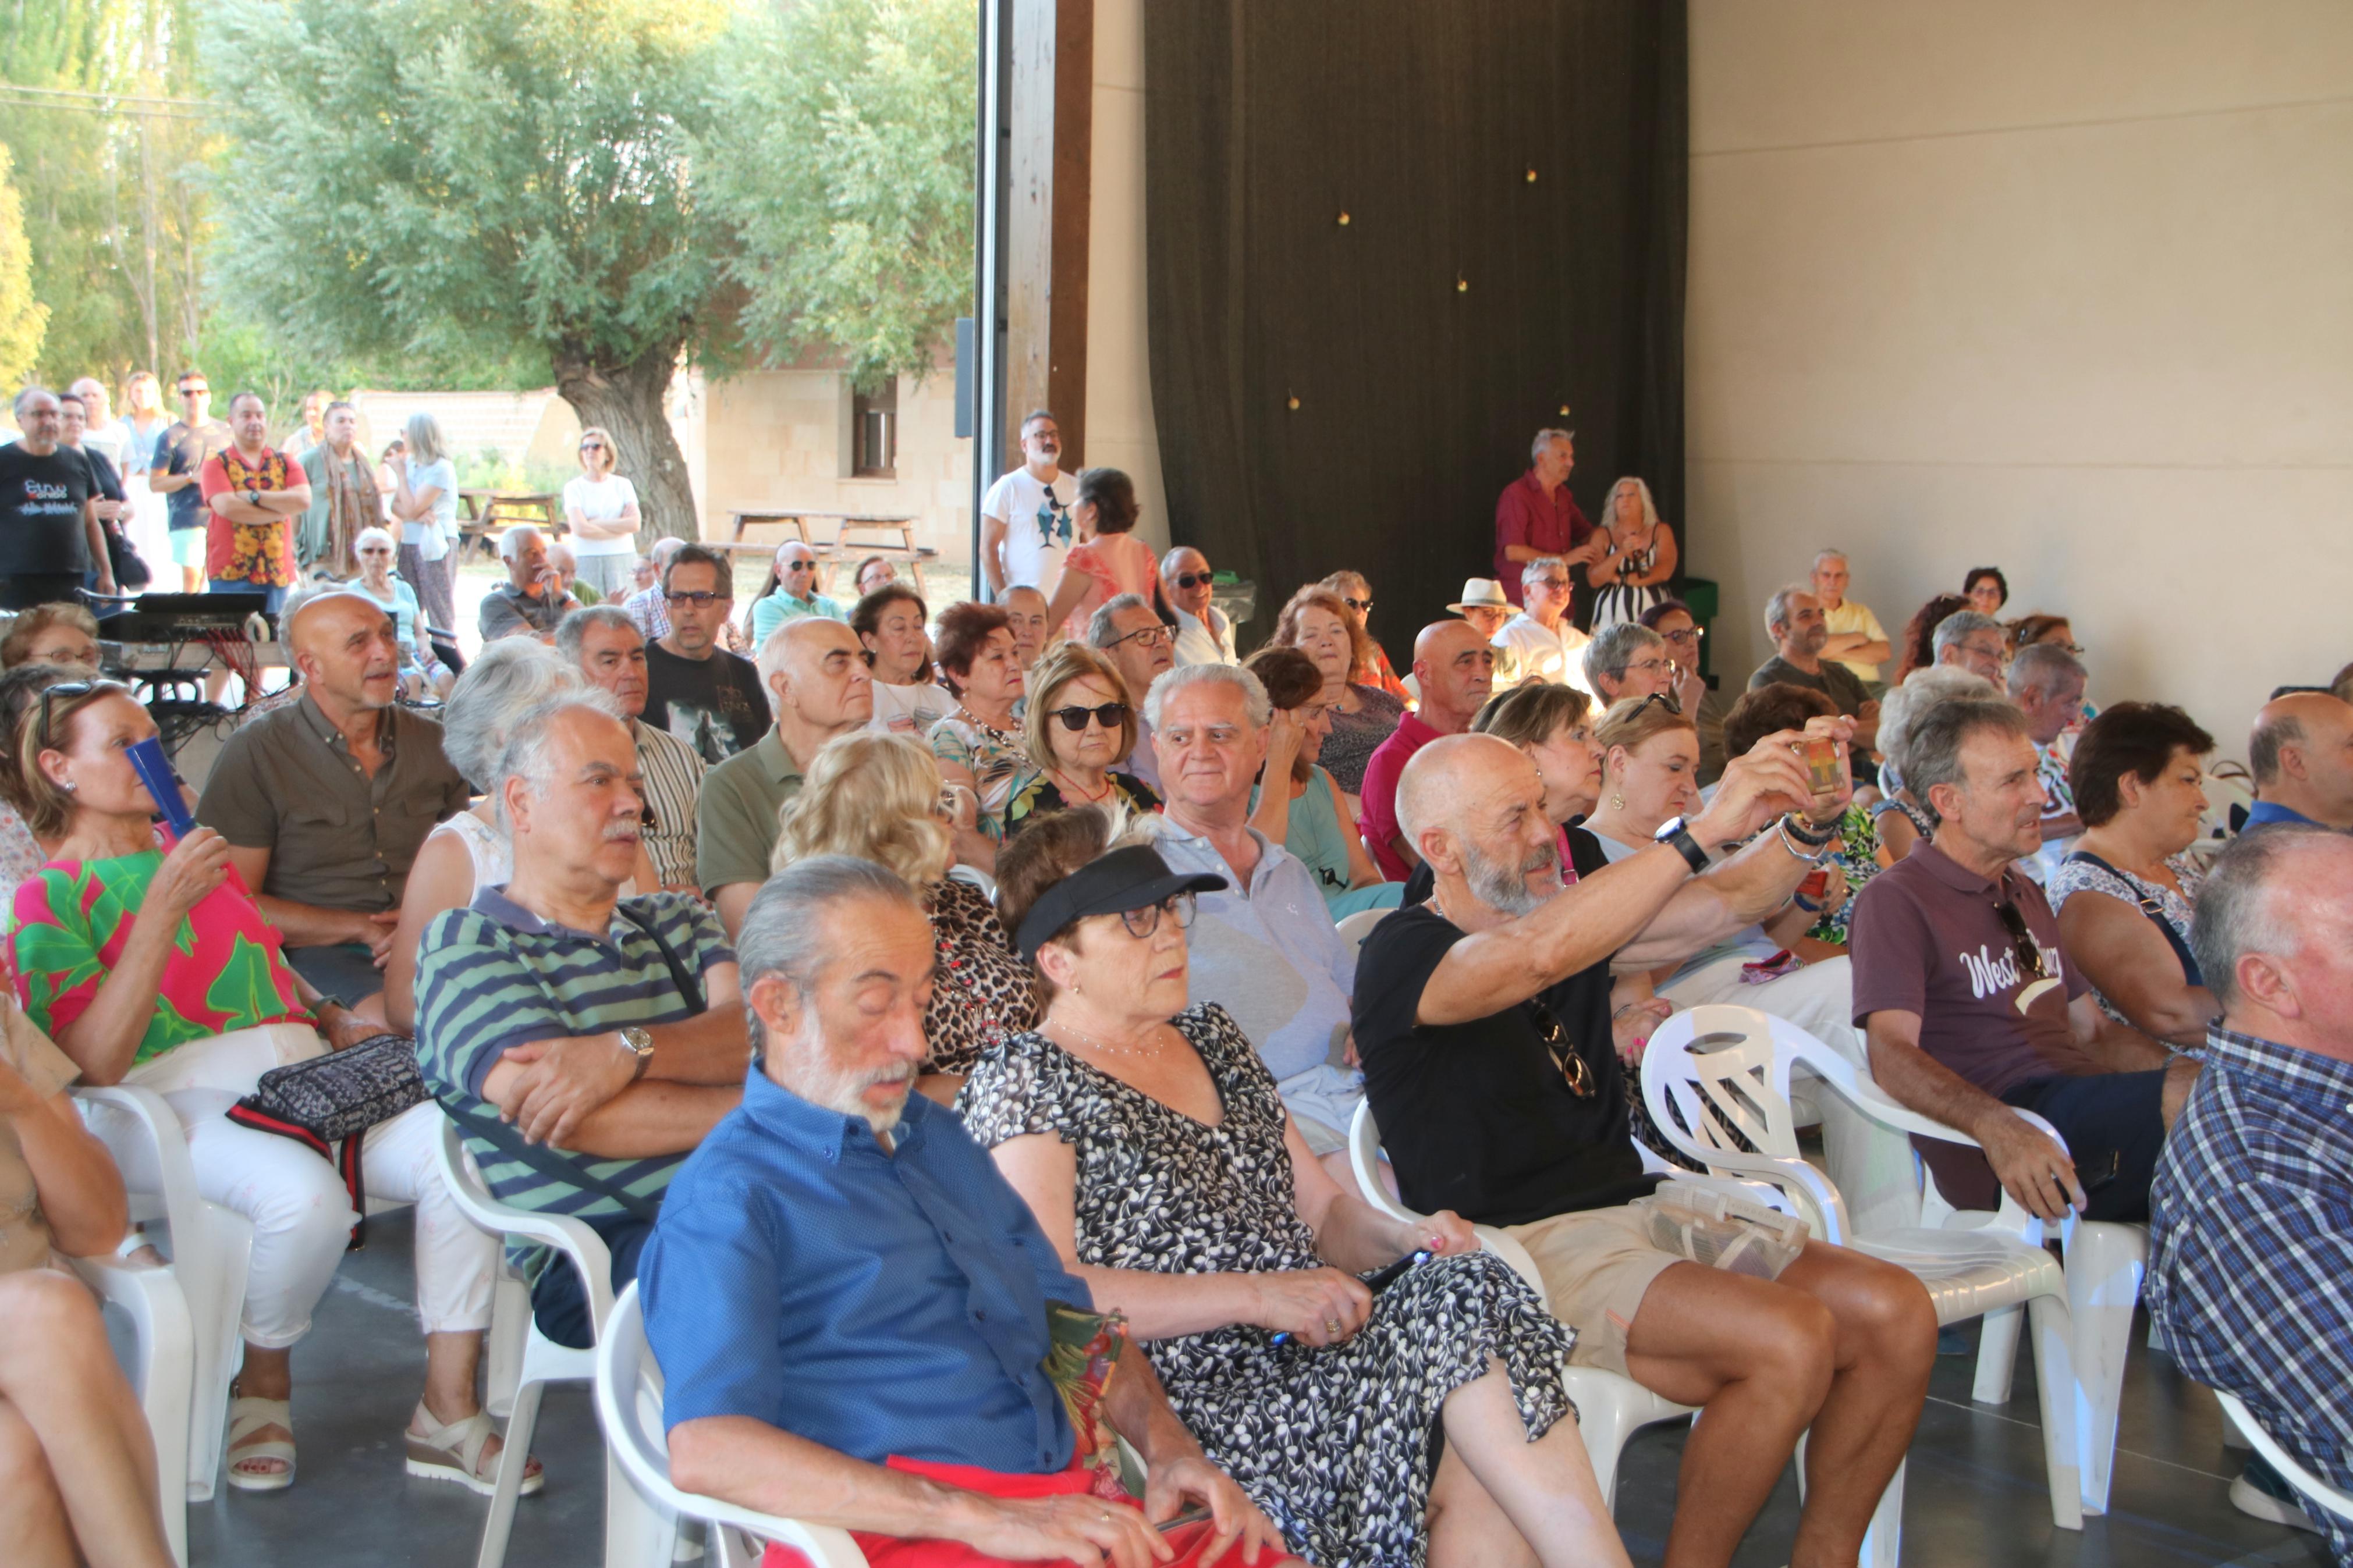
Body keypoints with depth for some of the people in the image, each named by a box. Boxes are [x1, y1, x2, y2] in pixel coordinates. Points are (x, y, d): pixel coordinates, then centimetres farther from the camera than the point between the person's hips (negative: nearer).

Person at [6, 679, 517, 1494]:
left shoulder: (205, 858, 25)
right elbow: (91, 1067, -9)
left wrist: (336, 1019, 14)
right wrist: (161, 910, -14)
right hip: (181, 1099, -6)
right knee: (307, 1197, -37)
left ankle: (448, 1413, -16)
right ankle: (264, 1386, -5)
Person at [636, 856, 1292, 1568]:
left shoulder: (939, 1137, 23)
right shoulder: (726, 1196, -2)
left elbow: (1078, 1320, 27)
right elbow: (703, 1452, -17)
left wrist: (1168, 1446, 6)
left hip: (1072, 1504, 7)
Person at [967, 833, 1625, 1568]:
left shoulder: (1213, 1037, 21)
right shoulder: (1023, 1082, -2)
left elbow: (1322, 1212, 22)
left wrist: (1400, 1236, -1)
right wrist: (1258, 1296, -19)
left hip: (1313, 1360, 6)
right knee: (1463, 1312, -26)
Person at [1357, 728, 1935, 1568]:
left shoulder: (1575, 913, 15)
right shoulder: (1402, 955, -11)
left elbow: (1723, 903, 14)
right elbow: (1541, 955, -29)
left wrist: (1803, 821, -6)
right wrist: (1705, 829, -30)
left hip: (1633, 1210, 8)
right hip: (1522, 1249, -8)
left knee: (1897, 1314, -8)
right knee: (1790, 1339, -27)